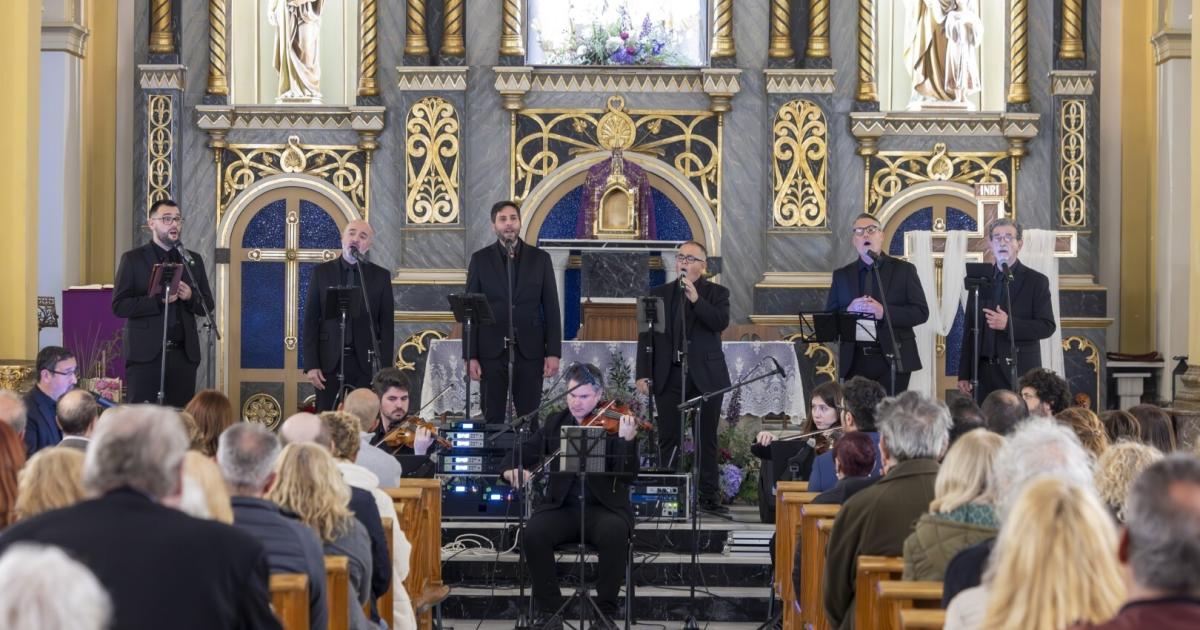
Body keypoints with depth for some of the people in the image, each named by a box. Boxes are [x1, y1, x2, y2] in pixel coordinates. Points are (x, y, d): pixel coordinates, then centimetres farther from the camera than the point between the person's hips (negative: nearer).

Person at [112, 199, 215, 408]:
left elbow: (207, 306, 15)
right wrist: (159, 300, -16)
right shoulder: (133, 259, 3)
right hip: (145, 353, -4)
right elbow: (119, 306, -6)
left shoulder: (193, 260, 15)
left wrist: (190, 296, -7)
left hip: (184, 353, 4)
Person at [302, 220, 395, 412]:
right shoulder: (321, 273, 7)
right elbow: (310, 321, 5)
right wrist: (310, 365, -3)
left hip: (365, 362, 0)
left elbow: (387, 325, 6)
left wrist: (384, 368, -2)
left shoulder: (380, 276, 7)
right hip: (329, 361, 0)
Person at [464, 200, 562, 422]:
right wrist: (470, 356, -4)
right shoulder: (480, 259, 5)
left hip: (530, 351, 0)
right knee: (493, 418, 2)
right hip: (492, 351, 0)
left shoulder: (540, 259, 6)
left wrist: (553, 352, -2)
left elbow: (551, 308, 5)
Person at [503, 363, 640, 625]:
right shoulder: (554, 423, 10)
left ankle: (606, 610, -19)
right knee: (533, 531, -27)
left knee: (615, 532, -35)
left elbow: (627, 475, -11)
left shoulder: (615, 424, -1)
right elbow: (524, 452, 10)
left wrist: (627, 440, -29)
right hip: (563, 508, 3)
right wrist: (512, 469, -14)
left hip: (605, 507, -3)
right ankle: (548, 609, -13)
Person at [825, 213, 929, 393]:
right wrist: (849, 311, -11)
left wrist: (884, 312, -15)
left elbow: (921, 312, -1)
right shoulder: (842, 275, 13)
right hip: (854, 361, 2)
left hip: (892, 359, -2)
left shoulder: (903, 270, 7)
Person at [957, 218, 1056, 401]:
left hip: (1020, 373, -3)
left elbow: (1047, 327, -3)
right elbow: (969, 329, 13)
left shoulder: (1036, 281, 3)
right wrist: (964, 375, 7)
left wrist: (1008, 324, -17)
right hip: (985, 371, 3)